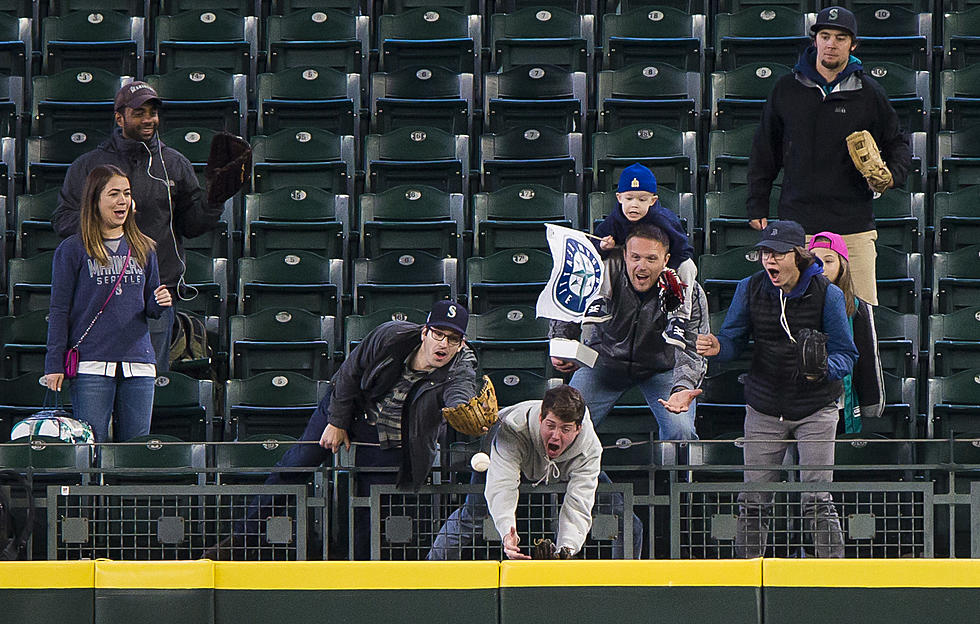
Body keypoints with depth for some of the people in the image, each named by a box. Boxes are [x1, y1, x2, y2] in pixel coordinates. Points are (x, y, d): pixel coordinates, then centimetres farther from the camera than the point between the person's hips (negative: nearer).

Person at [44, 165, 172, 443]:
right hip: (92, 365, -4)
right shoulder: (73, 250, 2)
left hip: (138, 363, 4)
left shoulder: (143, 249, 15)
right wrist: (54, 365, -5)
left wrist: (161, 303, -3)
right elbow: (59, 311, 1)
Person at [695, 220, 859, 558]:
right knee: (753, 501, 4)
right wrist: (717, 347, -22)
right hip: (764, 408, 3)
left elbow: (846, 355, -9)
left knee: (816, 500, -8)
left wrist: (821, 369, -31)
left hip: (815, 408, -3)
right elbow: (734, 339, 2)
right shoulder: (750, 289, -4)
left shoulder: (826, 294, -13)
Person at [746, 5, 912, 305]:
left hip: (853, 223, -1)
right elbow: (764, 153, 16)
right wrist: (757, 207, 12)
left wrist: (892, 175, -4)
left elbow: (897, 144, 18)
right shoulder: (786, 89, 9)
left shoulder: (869, 94, 6)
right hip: (798, 222, 1)